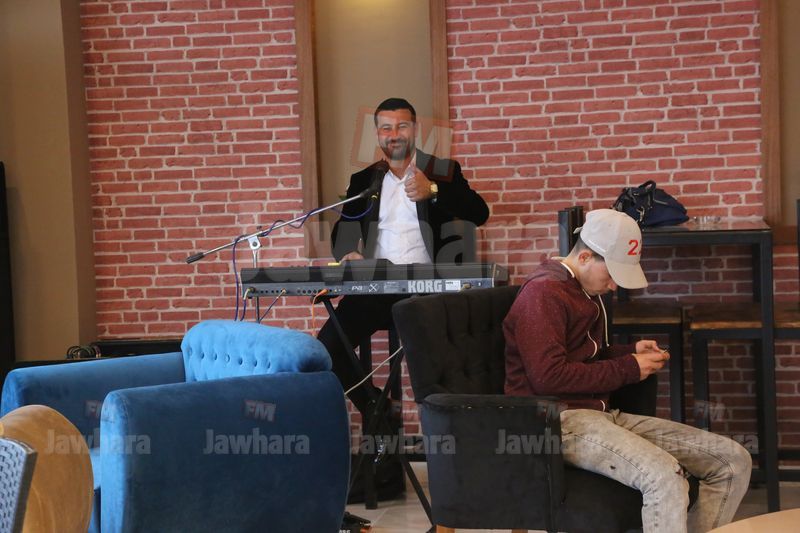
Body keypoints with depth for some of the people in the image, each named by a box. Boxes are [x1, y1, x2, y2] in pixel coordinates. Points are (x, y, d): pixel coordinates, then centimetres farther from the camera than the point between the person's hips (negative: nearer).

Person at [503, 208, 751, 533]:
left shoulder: (587, 292, 21)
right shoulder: (542, 293, -10)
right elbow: (548, 376, -20)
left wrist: (633, 351, 11)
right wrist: (628, 369, -11)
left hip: (602, 415, 10)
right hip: (562, 420, -10)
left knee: (735, 461, -1)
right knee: (666, 476, -35)